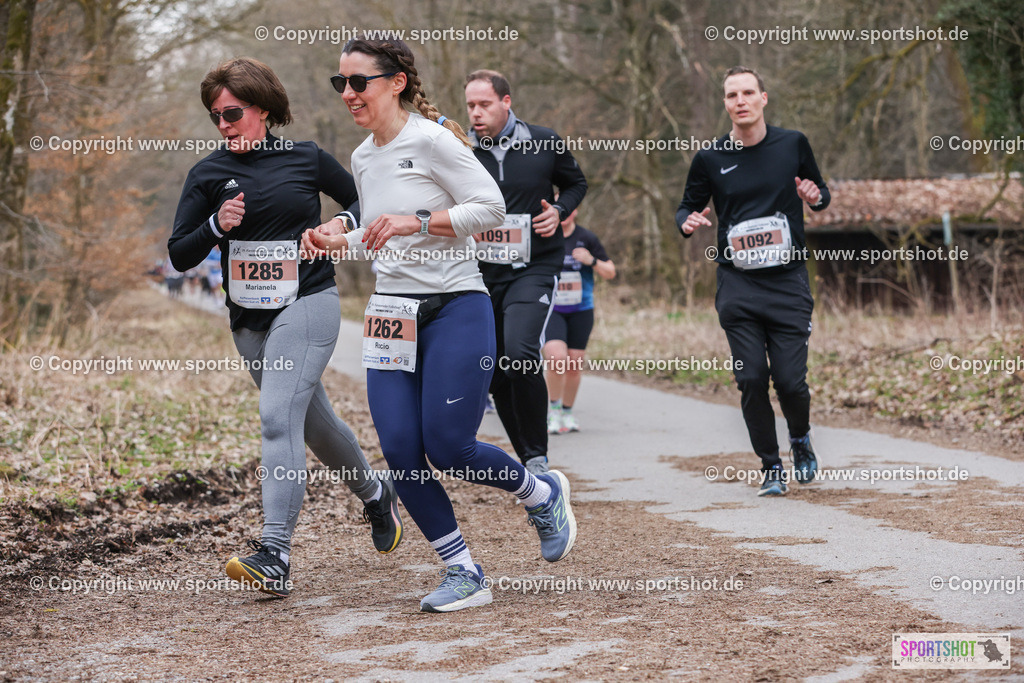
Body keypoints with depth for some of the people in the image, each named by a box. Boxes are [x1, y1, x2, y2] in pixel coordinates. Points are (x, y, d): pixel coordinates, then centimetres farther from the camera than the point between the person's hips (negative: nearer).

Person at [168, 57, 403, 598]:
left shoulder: (306, 159, 0)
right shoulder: (208, 175, 3)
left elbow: (363, 201, 16)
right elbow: (179, 255, 2)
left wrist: (343, 223, -5)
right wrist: (216, 227, -15)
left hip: (307, 304, -4)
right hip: (248, 318, 4)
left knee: (278, 416, -20)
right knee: (313, 419, 17)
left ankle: (274, 555, -25)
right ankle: (374, 494, 43)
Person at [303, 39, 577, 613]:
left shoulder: (431, 139, -10)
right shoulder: (363, 158, 13)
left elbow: (491, 207, -12)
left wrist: (415, 222, -20)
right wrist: (338, 242, 6)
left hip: (456, 309, -7)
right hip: (392, 314, 7)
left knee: (448, 448, -10)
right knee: (401, 451, -4)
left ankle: (545, 494, 21)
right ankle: (465, 575, 8)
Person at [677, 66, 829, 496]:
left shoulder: (793, 144, 4)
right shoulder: (710, 158, 2)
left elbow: (820, 193, 16)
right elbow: (688, 205, 15)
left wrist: (816, 197, -7)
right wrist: (688, 222, -8)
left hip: (788, 283, 0)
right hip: (738, 287, 0)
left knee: (790, 379, -7)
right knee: (752, 379, -4)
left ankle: (800, 439, 25)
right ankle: (770, 467, 13)